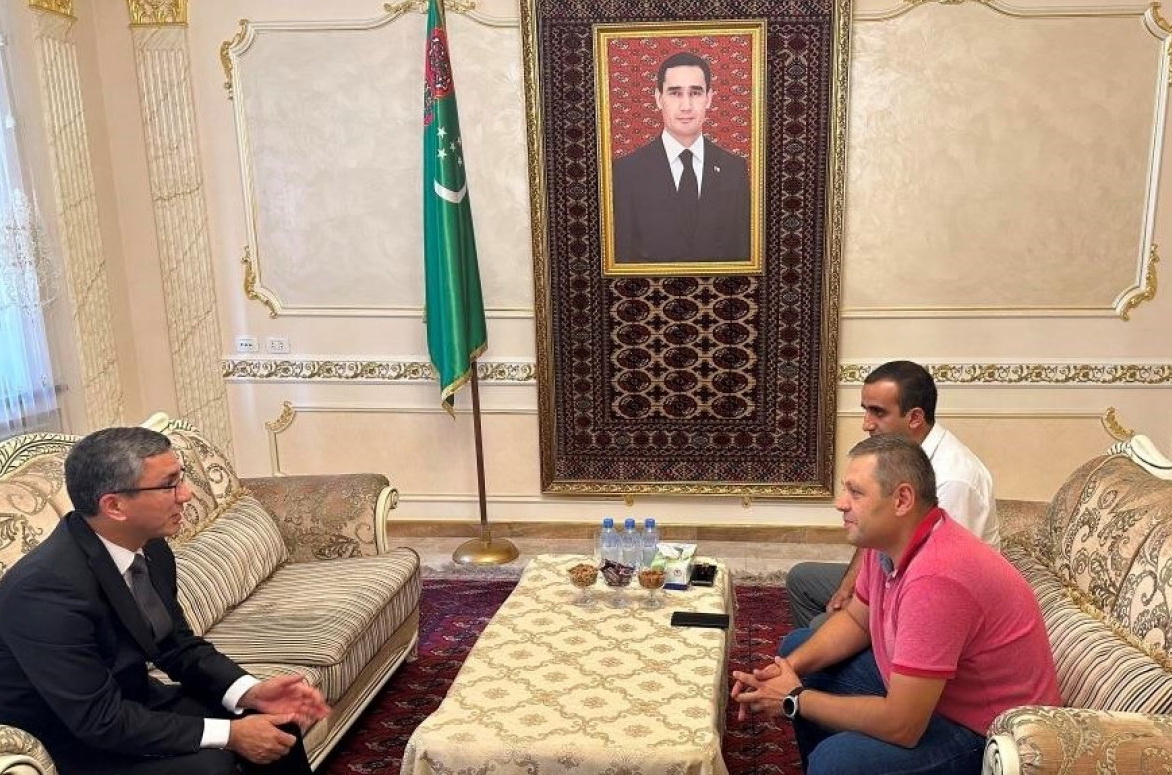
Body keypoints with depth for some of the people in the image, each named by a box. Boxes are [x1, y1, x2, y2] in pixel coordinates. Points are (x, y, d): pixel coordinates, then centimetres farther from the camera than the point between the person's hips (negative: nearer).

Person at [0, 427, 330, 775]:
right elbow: (100, 720, -28)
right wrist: (229, 734, -25)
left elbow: (178, 646, 5)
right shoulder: (47, 589, -30)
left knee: (271, 720, -2)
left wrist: (251, 692, -12)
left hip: (127, 703, 8)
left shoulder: (150, 550, -7)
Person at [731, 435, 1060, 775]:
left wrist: (795, 700, -19)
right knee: (796, 646, 14)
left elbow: (900, 725, -31)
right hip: (919, 689, 9)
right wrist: (788, 668, -5)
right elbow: (855, 619, 11)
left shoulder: (934, 578, -33)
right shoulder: (885, 541, -6)